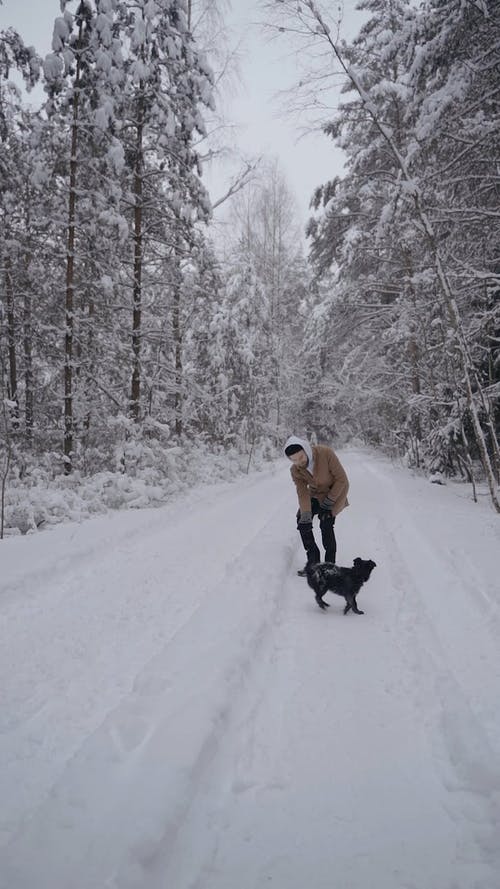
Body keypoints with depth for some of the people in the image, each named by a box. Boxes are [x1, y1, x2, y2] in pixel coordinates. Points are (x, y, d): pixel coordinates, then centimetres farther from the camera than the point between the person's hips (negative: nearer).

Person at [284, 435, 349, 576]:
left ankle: (330, 564, -5)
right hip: (315, 494, 5)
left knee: (326, 524, -19)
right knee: (302, 520, -8)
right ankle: (313, 560, 2)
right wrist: (305, 515, -36)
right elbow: (303, 494, -21)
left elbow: (341, 479, -26)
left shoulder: (326, 453, -33)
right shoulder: (295, 470, -18)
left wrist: (329, 501, -23)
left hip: (335, 492, -5)